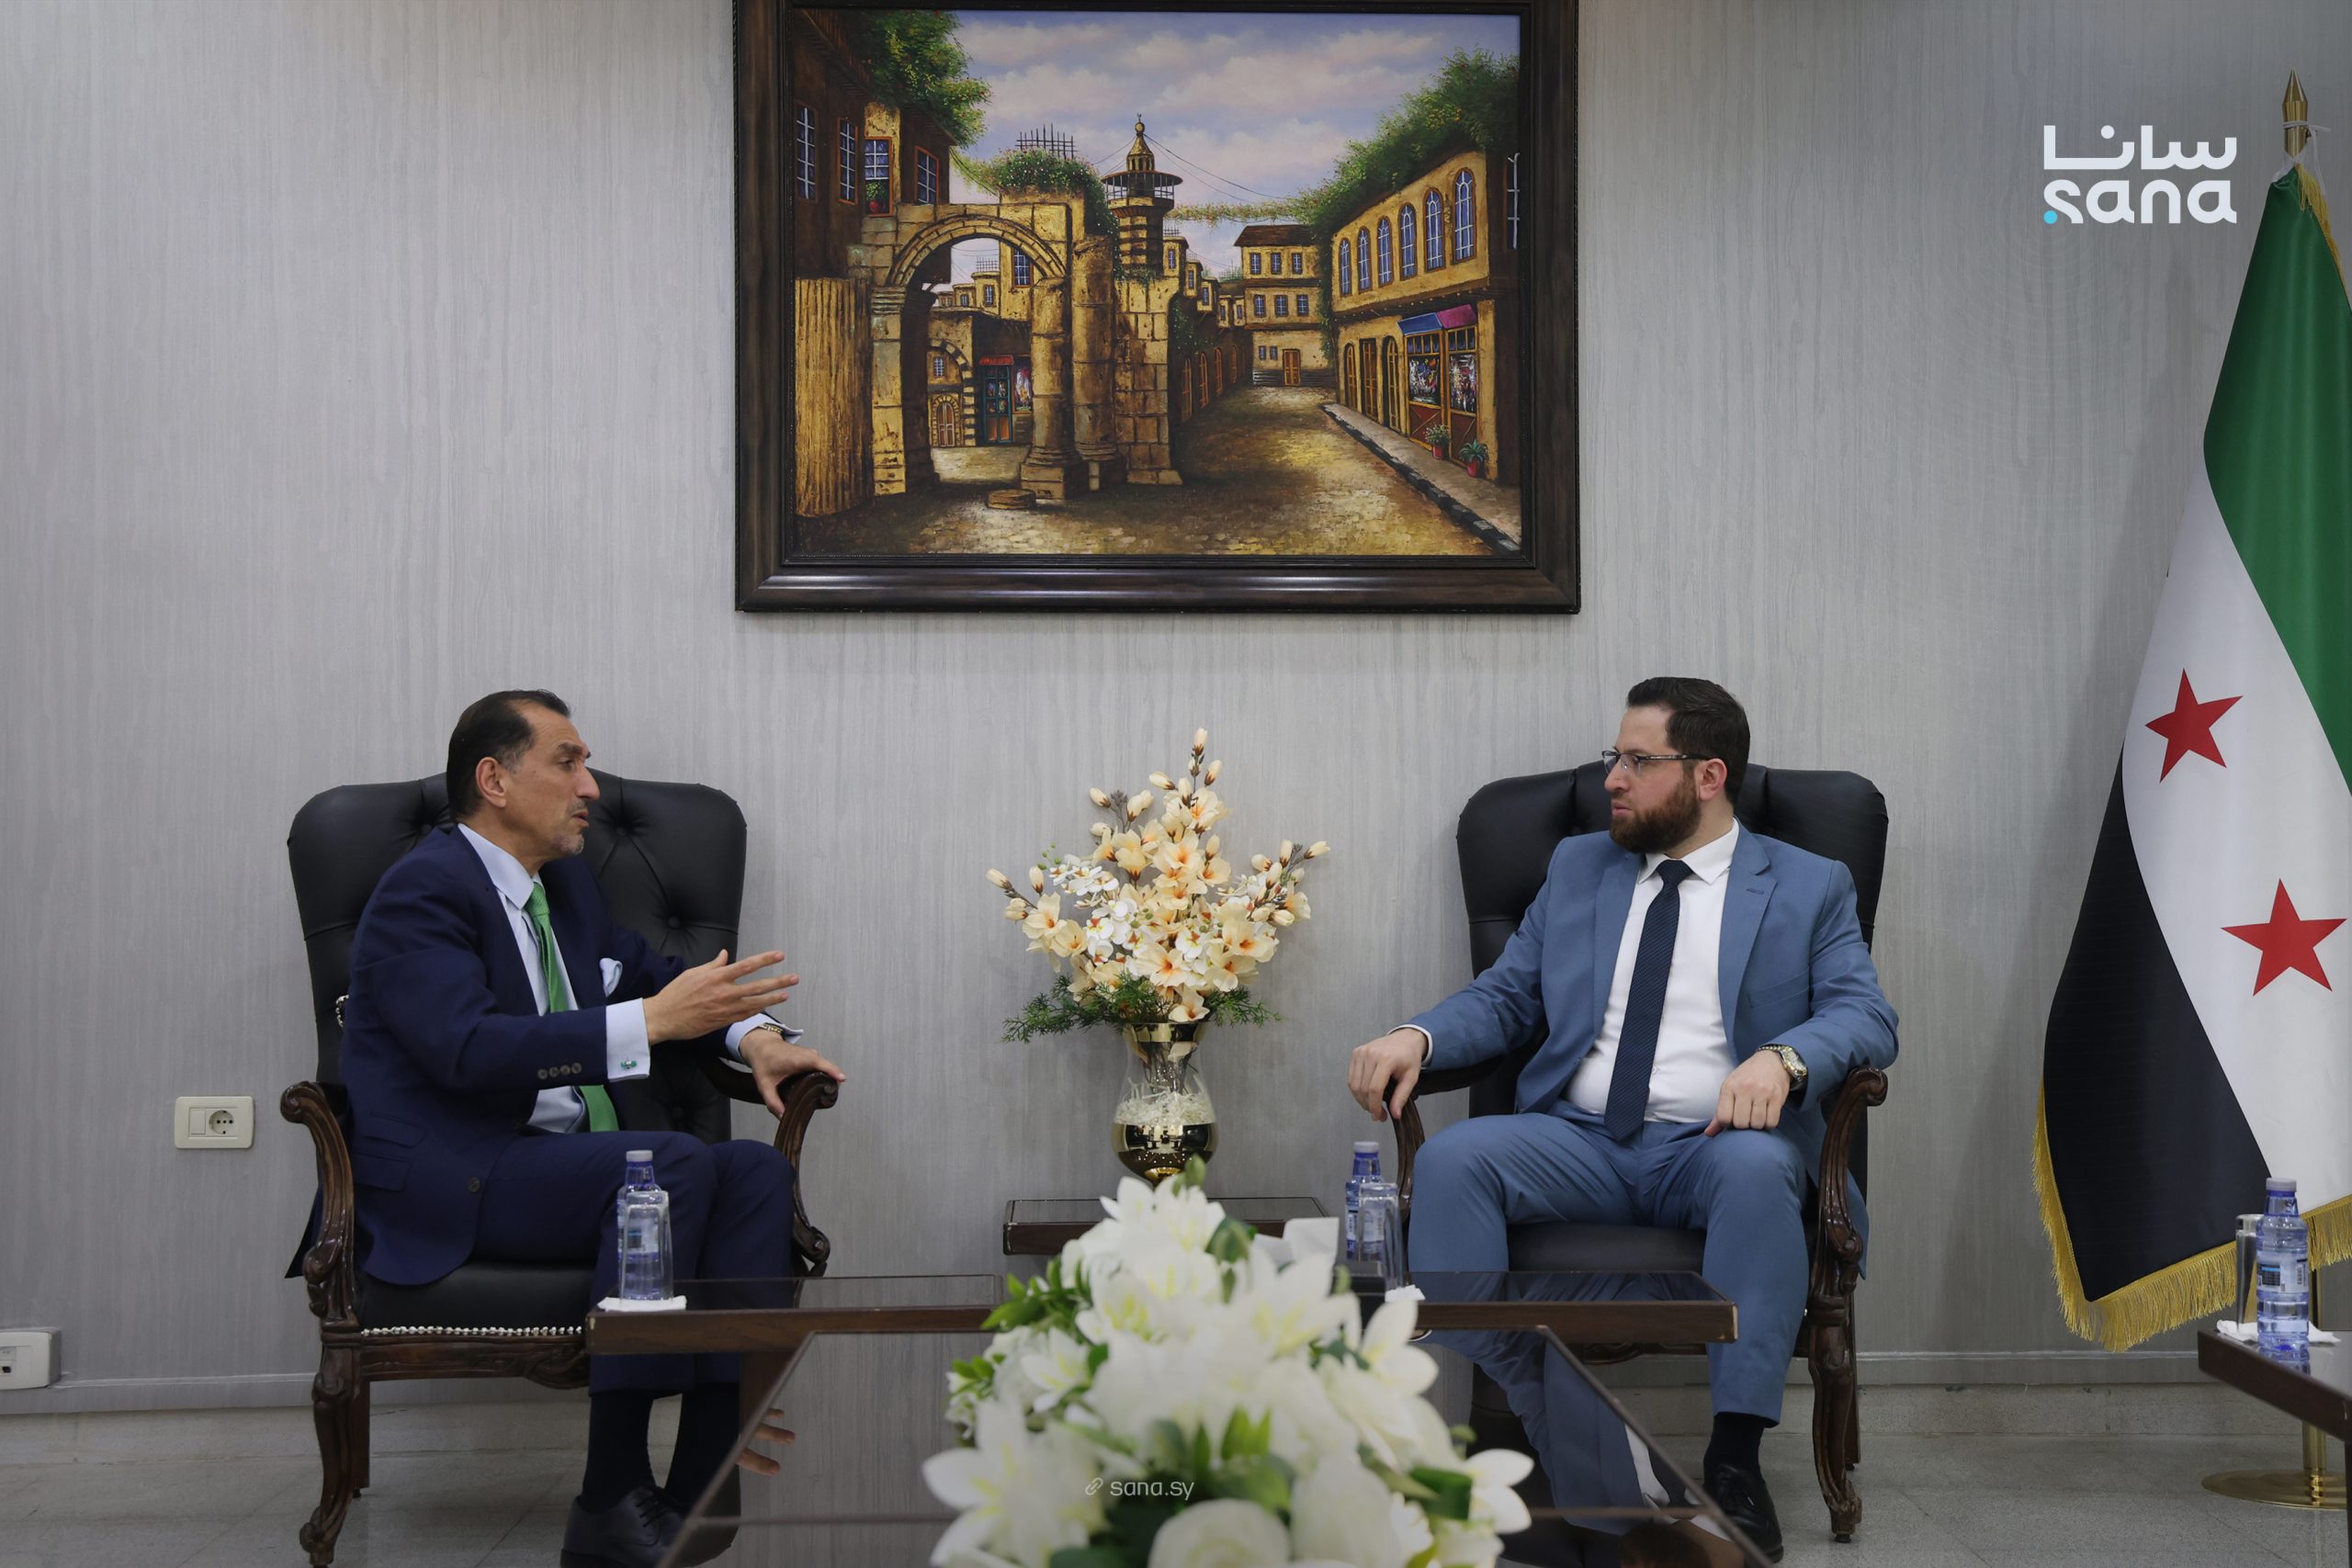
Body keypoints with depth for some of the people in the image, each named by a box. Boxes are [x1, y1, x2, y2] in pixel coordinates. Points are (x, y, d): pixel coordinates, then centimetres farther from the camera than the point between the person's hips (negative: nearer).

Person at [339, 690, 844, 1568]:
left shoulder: (564, 880, 17)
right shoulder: (423, 892, -9)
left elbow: (653, 972, 27)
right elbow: (471, 1049, -24)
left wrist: (752, 1034, 5)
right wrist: (652, 1020, -29)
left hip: (555, 1161, 8)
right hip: (446, 1184, -8)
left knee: (758, 1170, -15)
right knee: (674, 1163, -30)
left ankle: (706, 1491, -22)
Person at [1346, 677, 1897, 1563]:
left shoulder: (1809, 887, 11)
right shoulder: (1577, 867, 20)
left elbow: (1865, 1015, -2)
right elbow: (1503, 998, 17)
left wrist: (1783, 1056, -25)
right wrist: (1417, 1038, -4)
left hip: (1716, 1142, -2)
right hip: (1580, 1141, 3)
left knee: (1758, 1169, -37)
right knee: (1451, 1161, -26)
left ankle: (1735, 1458, -31)